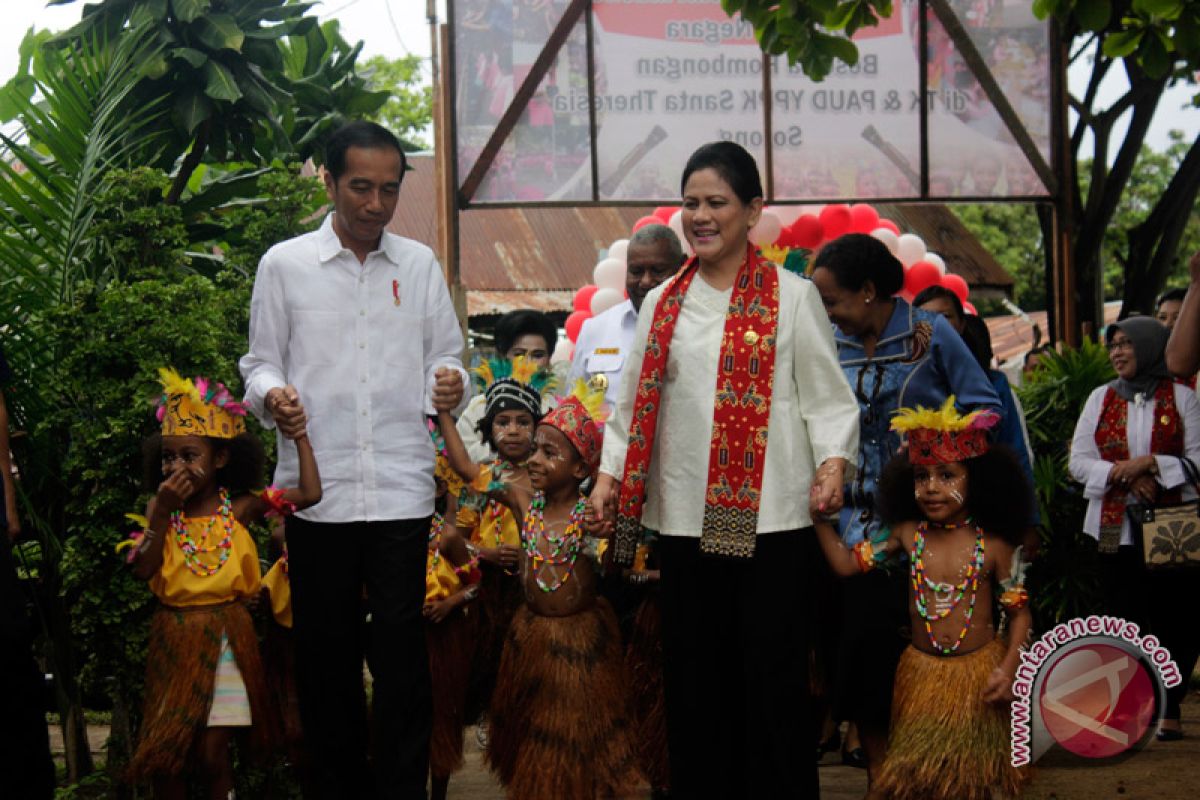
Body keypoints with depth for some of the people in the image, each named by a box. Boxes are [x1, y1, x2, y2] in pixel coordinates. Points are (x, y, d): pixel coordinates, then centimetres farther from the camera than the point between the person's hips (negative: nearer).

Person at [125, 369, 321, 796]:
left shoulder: (240, 508, -4)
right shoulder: (162, 511, 0)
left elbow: (310, 494, -10)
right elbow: (143, 568, -13)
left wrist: (299, 437, -6)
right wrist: (161, 511, -18)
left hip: (225, 639, -2)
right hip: (174, 637, 2)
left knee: (212, 753, -1)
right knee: (163, 752, 5)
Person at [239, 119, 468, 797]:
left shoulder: (420, 265, 12)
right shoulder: (285, 265, 7)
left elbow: (446, 359, 14)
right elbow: (261, 362, 9)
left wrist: (450, 384, -9)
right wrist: (272, 394, -13)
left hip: (402, 487, 0)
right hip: (317, 486, 0)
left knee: (401, 647, -2)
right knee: (326, 651, 7)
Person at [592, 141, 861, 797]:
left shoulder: (792, 296, 3)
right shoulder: (662, 303, 13)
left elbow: (825, 395, -2)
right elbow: (633, 401, 14)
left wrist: (832, 460, -17)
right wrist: (609, 473, 3)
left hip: (768, 514, -3)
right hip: (686, 514, 4)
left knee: (772, 670, 0)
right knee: (695, 673, 8)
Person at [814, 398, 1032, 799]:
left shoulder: (993, 546, -9)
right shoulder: (907, 535, -3)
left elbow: (1020, 613, -4)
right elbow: (847, 563, 0)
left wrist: (1008, 668, -15)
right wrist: (819, 517, -7)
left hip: (978, 669, -2)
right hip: (921, 671, 2)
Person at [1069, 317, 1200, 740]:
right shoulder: (1101, 398, 11)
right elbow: (1078, 462, 4)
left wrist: (1151, 463, -17)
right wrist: (1124, 475, -12)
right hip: (1116, 529, 2)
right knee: (1124, 618, 2)